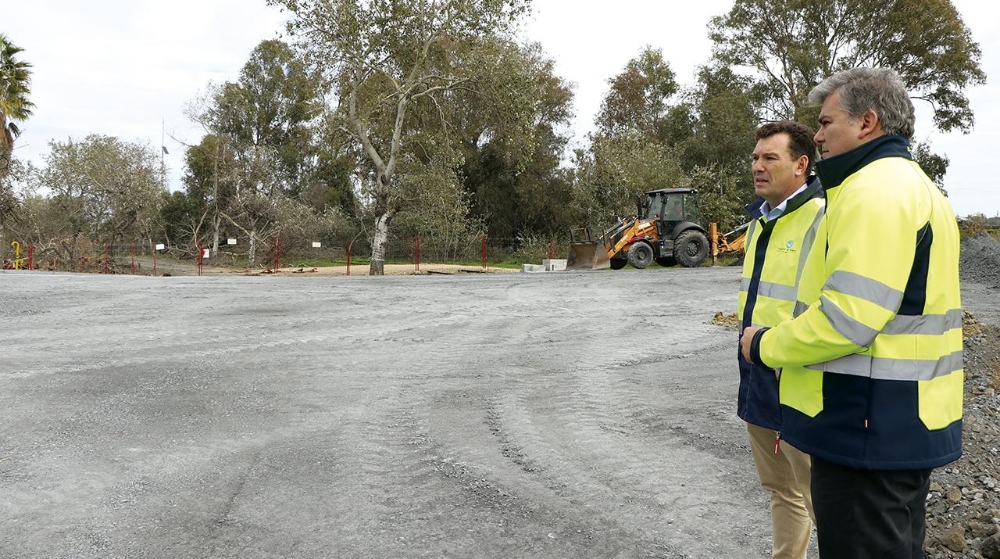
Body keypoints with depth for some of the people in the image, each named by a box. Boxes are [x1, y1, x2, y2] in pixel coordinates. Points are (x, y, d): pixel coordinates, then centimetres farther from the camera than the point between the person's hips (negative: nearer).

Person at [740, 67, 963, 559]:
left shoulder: (874, 190, -18)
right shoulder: (916, 186, 16)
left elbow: (846, 319, -27)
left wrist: (765, 346, -10)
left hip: (869, 428, -11)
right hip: (908, 426, 11)